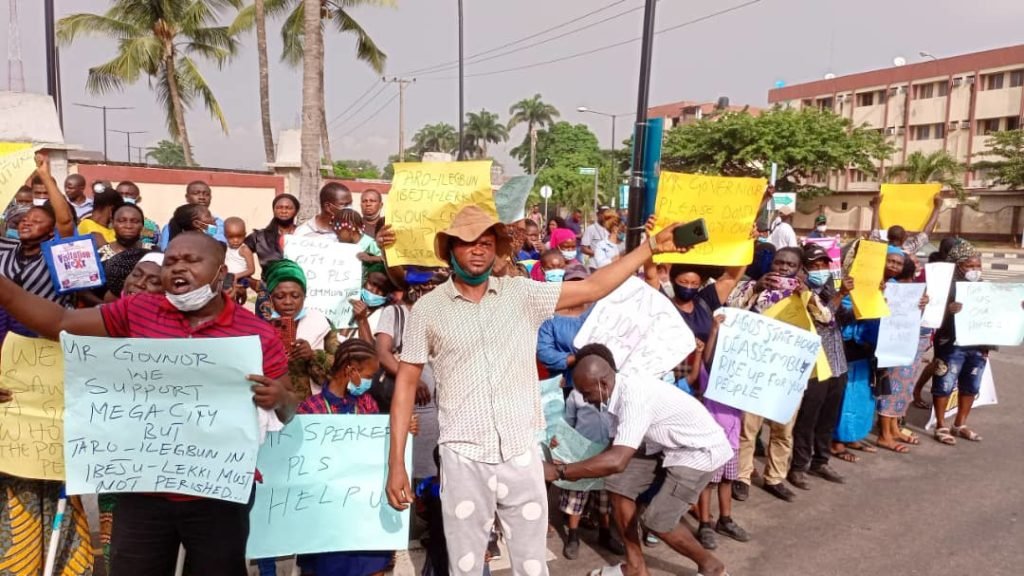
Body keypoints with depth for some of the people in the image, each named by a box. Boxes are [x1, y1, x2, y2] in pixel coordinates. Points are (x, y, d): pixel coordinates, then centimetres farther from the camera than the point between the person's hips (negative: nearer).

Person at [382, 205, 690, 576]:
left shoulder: (522, 293, 3)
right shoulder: (427, 309, 0)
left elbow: (593, 288, 1)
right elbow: (406, 382, 2)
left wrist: (651, 245, -3)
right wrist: (396, 463, -2)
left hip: (522, 453, 1)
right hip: (464, 457, -1)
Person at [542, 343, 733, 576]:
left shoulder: (634, 396, -33)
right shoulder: (619, 393, -4)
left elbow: (617, 461, -42)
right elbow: (618, 448, 7)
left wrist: (558, 471, -36)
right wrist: (576, 468, -2)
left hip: (702, 450, -9)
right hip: (671, 447, 9)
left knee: (657, 521, -10)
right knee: (619, 484, 0)